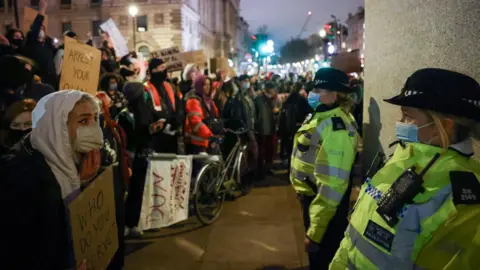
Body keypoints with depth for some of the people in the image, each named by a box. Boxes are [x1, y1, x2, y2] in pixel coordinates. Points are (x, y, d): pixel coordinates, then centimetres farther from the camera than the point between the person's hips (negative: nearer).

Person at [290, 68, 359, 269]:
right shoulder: (321, 117, 4)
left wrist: (315, 233, -26)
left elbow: (331, 184, -30)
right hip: (311, 198, 9)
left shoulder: (337, 129, -27)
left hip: (325, 207, -9)